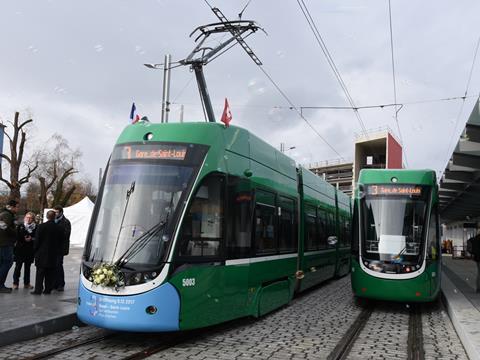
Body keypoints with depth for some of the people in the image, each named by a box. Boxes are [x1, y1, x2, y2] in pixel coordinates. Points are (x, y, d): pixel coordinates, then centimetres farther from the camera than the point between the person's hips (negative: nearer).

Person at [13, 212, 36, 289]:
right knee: (18, 267, -2)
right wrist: (25, 239, -15)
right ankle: (15, 283, 6)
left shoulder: (35, 227, 4)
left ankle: (26, 283, 16)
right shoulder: (20, 226, 4)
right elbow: (17, 237, -3)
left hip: (30, 250, 1)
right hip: (20, 249, -1)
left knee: (27, 267, 8)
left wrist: (31, 239, -16)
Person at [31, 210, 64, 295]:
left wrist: (35, 249, 6)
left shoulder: (41, 226, -9)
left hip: (42, 253, -2)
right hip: (54, 254, 3)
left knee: (40, 272, 3)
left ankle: (38, 289, 2)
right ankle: (48, 289, 10)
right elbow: (61, 241, 5)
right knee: (50, 273, 8)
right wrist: (59, 251, 14)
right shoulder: (59, 228, -1)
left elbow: (37, 240, -7)